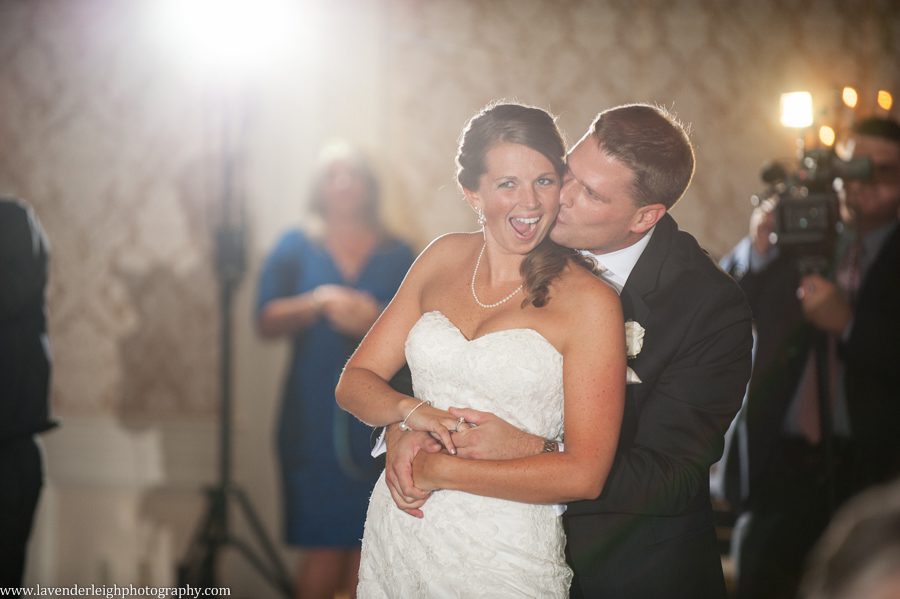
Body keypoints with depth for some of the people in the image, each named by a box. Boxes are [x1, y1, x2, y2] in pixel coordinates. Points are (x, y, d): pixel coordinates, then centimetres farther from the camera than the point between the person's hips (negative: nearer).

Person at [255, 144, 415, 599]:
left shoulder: (398, 256, 11)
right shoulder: (295, 249, 9)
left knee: (367, 542, -2)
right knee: (324, 546, -7)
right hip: (315, 421, -1)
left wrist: (376, 320, -14)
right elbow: (267, 321, -1)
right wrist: (318, 302, -17)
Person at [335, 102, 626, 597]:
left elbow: (584, 473, -16)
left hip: (503, 556, -4)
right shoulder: (445, 257, 4)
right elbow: (355, 381, 6)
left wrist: (439, 471, -14)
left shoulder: (589, 301, -11)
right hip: (395, 534, 5)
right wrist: (409, 410, -15)